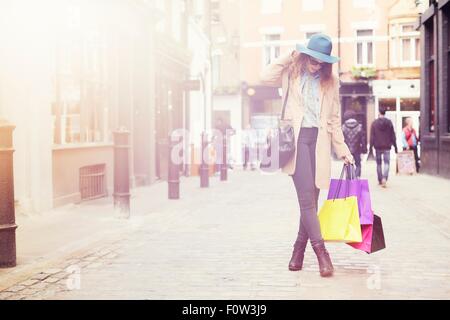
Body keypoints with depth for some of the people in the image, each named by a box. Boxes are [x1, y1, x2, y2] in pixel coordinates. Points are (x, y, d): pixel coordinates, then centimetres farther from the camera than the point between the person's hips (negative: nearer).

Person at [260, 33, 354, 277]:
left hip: (319, 141, 3)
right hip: (296, 138, -2)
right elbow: (266, 77, -5)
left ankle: (299, 249, 12)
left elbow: (335, 119, 16)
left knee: (310, 199, 1)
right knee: (306, 196, -14)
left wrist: (343, 150, 12)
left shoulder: (330, 81, 16)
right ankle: (321, 252, -15)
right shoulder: (291, 74, 12)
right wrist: (289, 57, 2)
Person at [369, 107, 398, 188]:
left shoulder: (374, 123, -3)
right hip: (387, 147, 0)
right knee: (386, 163, -1)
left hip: (378, 147, 0)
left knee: (379, 164, 12)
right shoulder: (389, 122, 0)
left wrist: (371, 147, 0)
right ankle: (384, 178, -22)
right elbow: (393, 135, 2)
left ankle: (380, 180, 18)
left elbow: (372, 136, -4)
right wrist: (395, 145, 9)